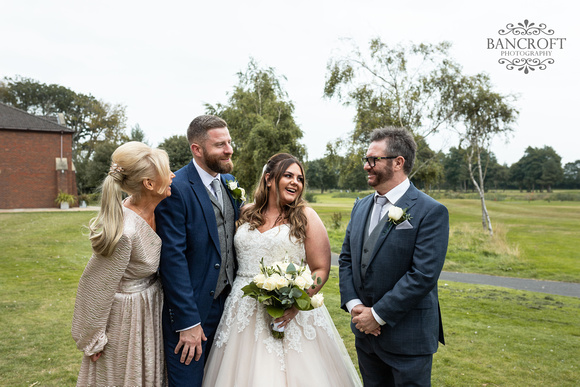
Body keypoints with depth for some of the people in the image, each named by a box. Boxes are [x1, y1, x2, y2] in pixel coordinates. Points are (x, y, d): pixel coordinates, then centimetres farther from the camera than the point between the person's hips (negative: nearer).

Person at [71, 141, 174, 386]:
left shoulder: (157, 210, -10)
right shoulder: (124, 230, -33)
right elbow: (96, 287, -22)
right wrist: (92, 340, -10)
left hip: (151, 308, 7)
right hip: (126, 317, -7)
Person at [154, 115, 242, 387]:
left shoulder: (229, 181, 5)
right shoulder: (176, 189, -19)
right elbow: (172, 258, -20)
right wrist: (188, 322, -18)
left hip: (227, 301, 7)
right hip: (191, 307, -7)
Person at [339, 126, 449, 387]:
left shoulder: (431, 212, -15)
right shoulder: (361, 207, 6)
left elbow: (423, 275, -21)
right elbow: (346, 259, 8)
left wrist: (378, 314, -18)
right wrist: (353, 304, -6)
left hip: (407, 338, -6)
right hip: (365, 332, 6)